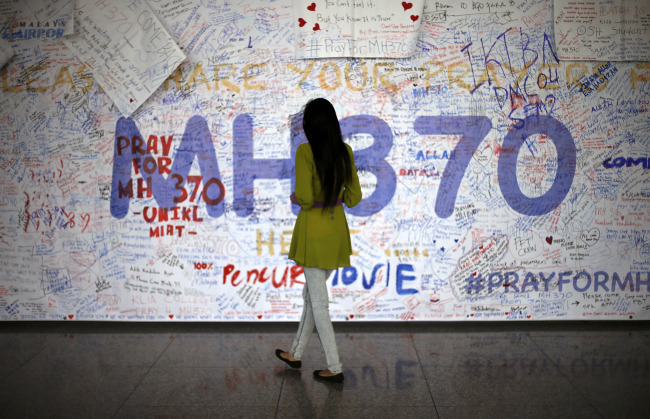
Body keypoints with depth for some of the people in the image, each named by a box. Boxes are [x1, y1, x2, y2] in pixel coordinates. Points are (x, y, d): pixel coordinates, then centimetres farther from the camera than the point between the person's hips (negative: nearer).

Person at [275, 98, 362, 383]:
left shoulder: (306, 151, -16)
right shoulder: (345, 151, 2)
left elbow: (304, 197, -21)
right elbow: (354, 196, 4)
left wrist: (295, 198, 1)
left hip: (313, 230, -6)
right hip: (337, 229, 7)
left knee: (319, 301, 3)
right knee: (312, 293, 19)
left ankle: (334, 368, 7)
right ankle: (296, 353, 33)